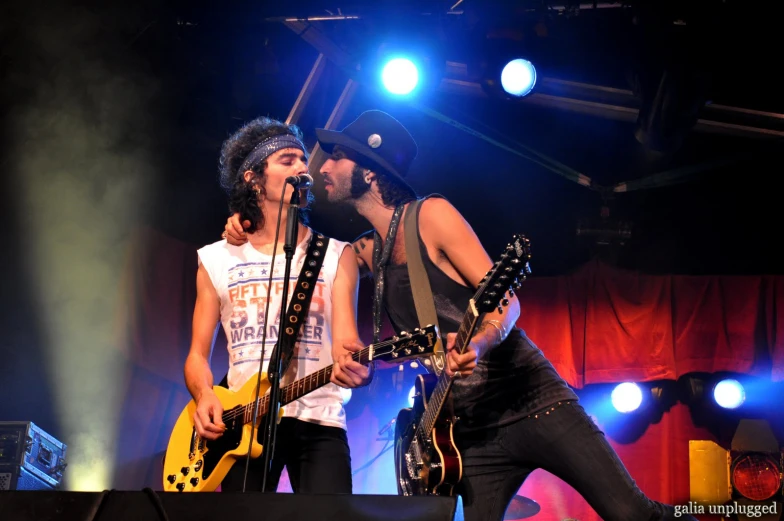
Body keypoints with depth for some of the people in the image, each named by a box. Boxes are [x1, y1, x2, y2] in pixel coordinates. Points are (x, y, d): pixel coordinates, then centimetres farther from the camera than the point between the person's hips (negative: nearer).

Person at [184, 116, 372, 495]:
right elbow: (198, 353, 11)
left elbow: (344, 338, -4)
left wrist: (354, 365, -29)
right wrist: (204, 396, -11)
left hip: (318, 422, -1)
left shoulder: (336, 255, 8)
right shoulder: (217, 260, 10)